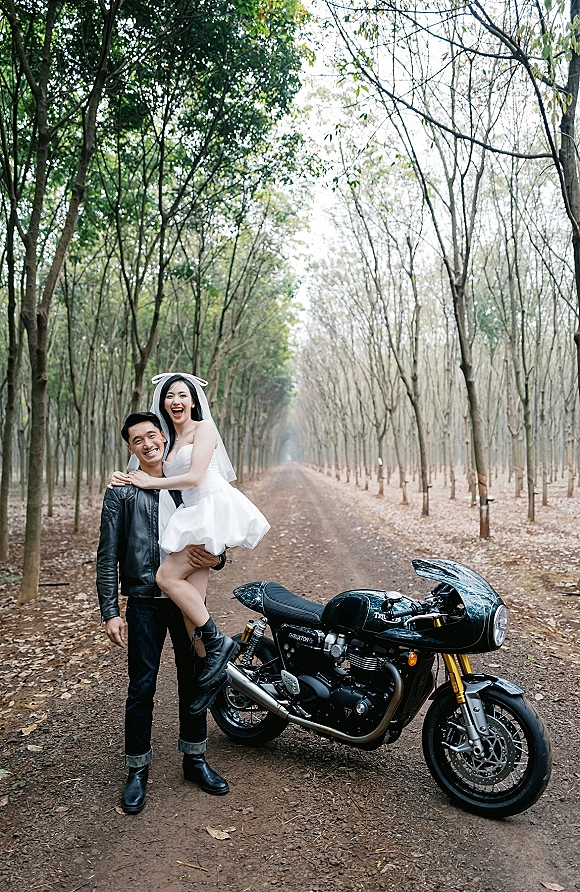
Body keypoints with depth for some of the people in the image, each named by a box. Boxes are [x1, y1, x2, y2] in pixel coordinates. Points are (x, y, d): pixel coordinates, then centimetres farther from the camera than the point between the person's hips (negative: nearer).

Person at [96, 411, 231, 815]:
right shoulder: (121, 492, -1)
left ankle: (195, 759, 31)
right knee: (142, 688, 4)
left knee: (193, 681, 13)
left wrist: (217, 558, -9)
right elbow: (108, 557, -2)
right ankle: (138, 770, 24)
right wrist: (110, 611, -8)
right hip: (145, 602, -3)